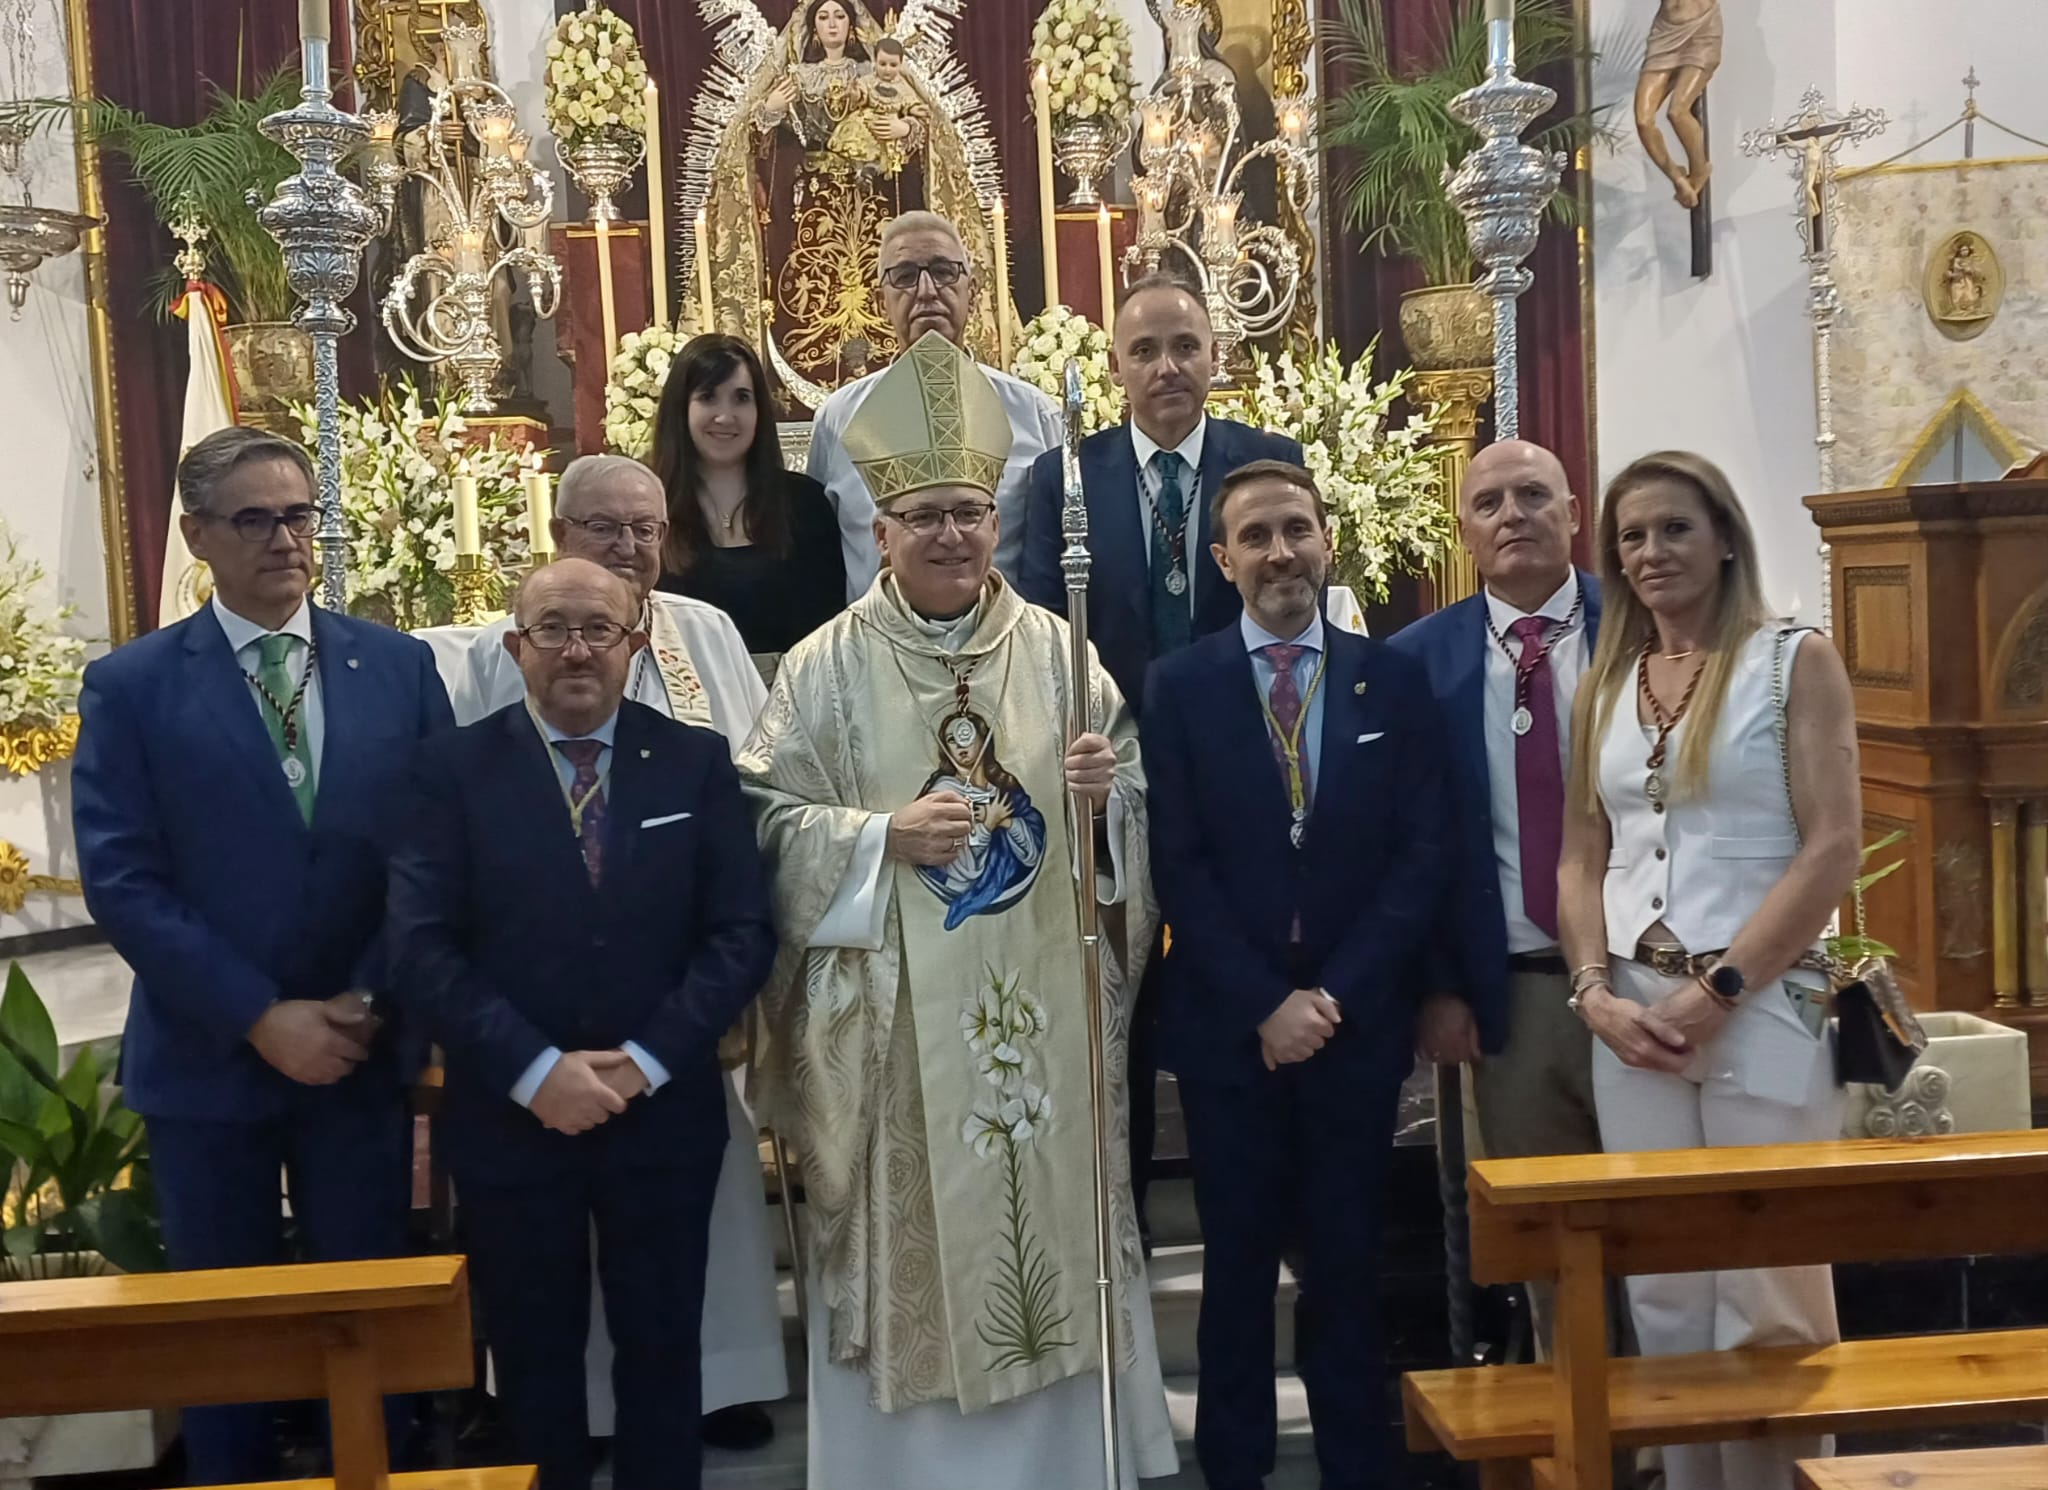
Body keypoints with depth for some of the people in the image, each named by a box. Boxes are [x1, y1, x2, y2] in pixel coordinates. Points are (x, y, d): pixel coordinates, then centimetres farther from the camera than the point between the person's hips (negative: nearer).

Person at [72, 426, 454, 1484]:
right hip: (210, 1061, -1)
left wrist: (372, 1000, -9)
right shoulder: (130, 686, -2)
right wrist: (263, 1020, -14)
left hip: (365, 1052, 1)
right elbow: (121, 882, -9)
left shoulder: (398, 667, 2)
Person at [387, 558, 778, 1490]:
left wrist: (644, 1061, -12)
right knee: (535, 1363, 13)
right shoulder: (454, 768, -2)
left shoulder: (696, 761, 2)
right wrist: (535, 1070, -16)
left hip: (663, 1113, 1)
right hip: (509, 1117, 0)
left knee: (662, 1353, 13)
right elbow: (422, 947, -8)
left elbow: (742, 932, -3)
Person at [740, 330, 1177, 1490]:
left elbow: (1135, 794, 8)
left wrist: (1110, 788, -14)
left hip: (1043, 1003, 2)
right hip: (895, 1015, -2)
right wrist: (884, 837, -16)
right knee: (914, 1223, 4)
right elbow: (771, 818, -3)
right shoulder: (826, 668, -1)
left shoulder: (1059, 651, 5)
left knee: (1052, 1200, 10)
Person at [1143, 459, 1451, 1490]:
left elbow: (1425, 852, -2)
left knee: (1347, 1264, 11)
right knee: (1237, 1264, 11)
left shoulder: (1393, 679, 3)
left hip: (1358, 1021, 1)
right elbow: (1178, 866, -5)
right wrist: (1264, 1004, -12)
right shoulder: (1178, 687, -1)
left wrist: (1336, 994, -10)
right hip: (1226, 1025, -1)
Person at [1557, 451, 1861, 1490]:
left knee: (1770, 1290, 0)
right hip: (1631, 1015, 4)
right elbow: (1581, 859, 12)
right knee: (1664, 1294, 9)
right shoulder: (1603, 686, 13)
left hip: (1762, 1005, -4)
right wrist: (1596, 991, -4)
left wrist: (1718, 989, -14)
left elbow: (1833, 849, -9)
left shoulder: (1794, 662, 0)